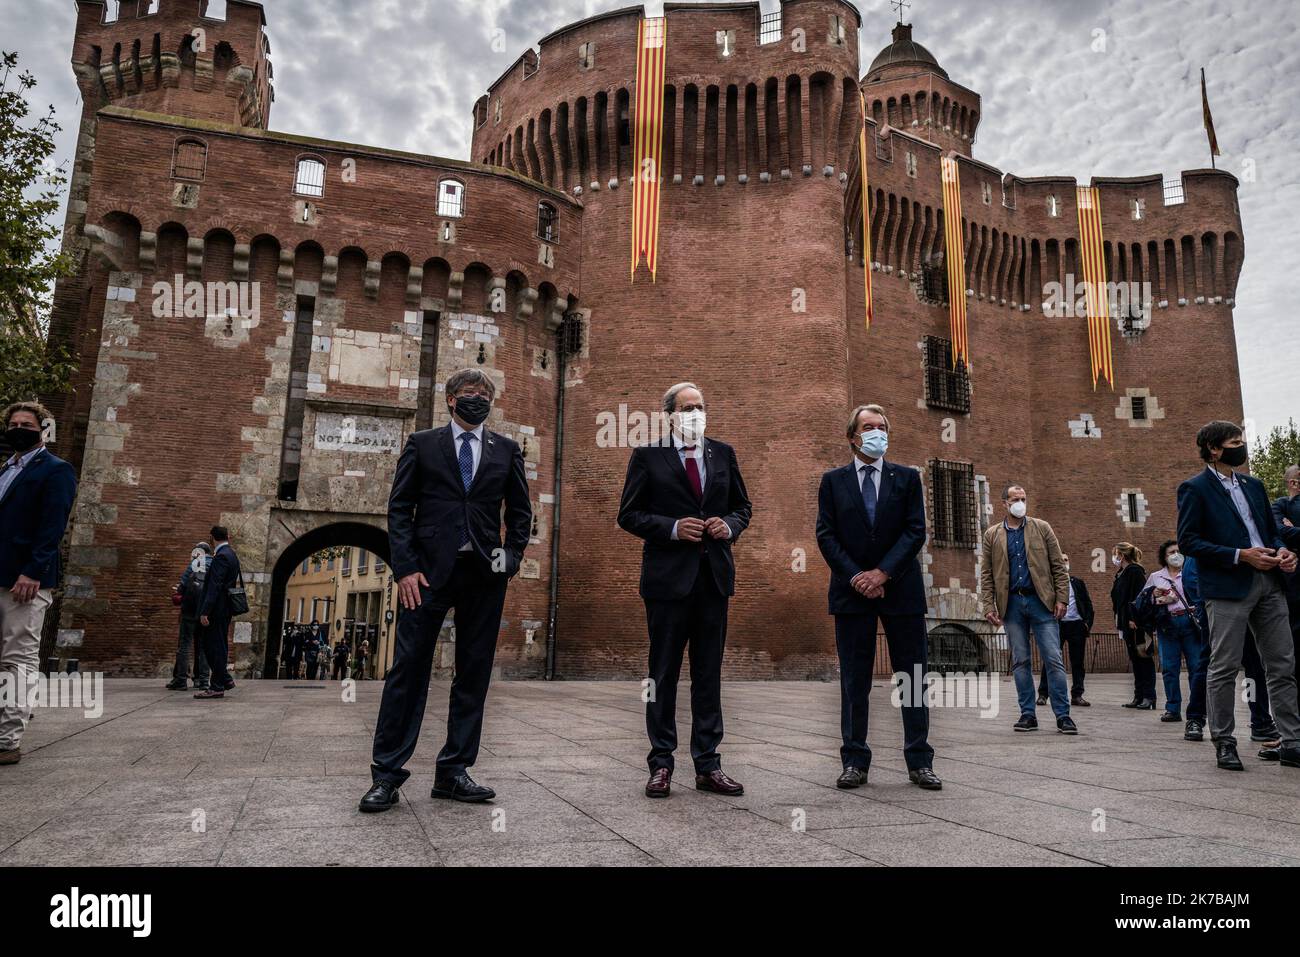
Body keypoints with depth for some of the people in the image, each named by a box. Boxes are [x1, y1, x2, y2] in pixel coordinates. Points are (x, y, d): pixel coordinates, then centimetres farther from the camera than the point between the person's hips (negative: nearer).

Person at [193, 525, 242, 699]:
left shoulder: (221, 557, -15)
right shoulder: (231, 554, 15)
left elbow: (214, 586, -21)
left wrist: (205, 612, -22)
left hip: (217, 610, -10)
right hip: (225, 610, 10)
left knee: (214, 647, -4)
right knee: (218, 645, 15)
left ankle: (217, 686, 0)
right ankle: (225, 680, 20)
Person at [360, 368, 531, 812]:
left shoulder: (506, 450, 12)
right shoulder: (422, 444, 7)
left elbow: (519, 511, 15)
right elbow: (399, 508, 3)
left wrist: (512, 559, 1)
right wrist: (405, 568, -7)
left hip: (484, 574, 3)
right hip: (430, 570, -2)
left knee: (474, 673, 5)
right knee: (408, 669, -2)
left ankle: (453, 772, 16)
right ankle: (387, 774, 7)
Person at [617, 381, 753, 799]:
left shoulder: (723, 453, 11)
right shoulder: (648, 456, 0)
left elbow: (742, 506, 17)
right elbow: (628, 515, -1)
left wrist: (730, 526, -4)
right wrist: (672, 528, -15)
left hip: (714, 575, 4)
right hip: (668, 577, -3)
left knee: (709, 674, 9)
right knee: (663, 674, 5)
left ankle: (707, 764, 18)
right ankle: (661, 764, 15)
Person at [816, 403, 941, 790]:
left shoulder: (907, 478, 7)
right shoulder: (833, 481, 7)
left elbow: (915, 531, -1)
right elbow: (826, 535, 1)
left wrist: (883, 572, -12)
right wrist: (855, 576, -11)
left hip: (901, 588, 1)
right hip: (851, 590, 0)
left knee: (913, 677, 5)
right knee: (854, 681, 4)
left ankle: (920, 762, 15)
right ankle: (855, 762, 13)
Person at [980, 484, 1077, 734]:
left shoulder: (1042, 528, 7)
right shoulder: (992, 535, 8)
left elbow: (1058, 566, 5)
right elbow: (986, 575, 6)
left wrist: (1062, 599, -4)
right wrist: (989, 606, -3)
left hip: (1041, 601, -1)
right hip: (1011, 603, 1)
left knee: (1053, 659, -3)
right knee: (1020, 661, 5)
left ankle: (1063, 715, 3)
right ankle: (1028, 714, 11)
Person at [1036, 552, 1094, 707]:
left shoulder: (1078, 583, 15)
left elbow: (1088, 604, 13)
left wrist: (1087, 622, 0)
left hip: (1077, 625, 3)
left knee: (1077, 662, 5)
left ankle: (1077, 695, 11)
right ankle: (1043, 694, 3)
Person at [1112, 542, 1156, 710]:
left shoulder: (1135, 571, -9)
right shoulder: (1122, 573, 18)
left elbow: (1139, 596, -18)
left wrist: (1133, 618, -22)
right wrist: (1119, 620, 17)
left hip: (1136, 622, -9)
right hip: (1128, 623, 9)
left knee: (1143, 657, -6)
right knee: (1136, 659, 10)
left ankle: (1149, 697, -3)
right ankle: (1139, 697, 13)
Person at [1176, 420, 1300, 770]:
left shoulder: (1253, 485, 19)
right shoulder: (1194, 488, -3)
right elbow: (1187, 541, -10)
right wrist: (1240, 555, -16)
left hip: (1268, 583, 7)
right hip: (1228, 587, -7)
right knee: (1224, 668, -1)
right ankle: (1223, 743, 7)